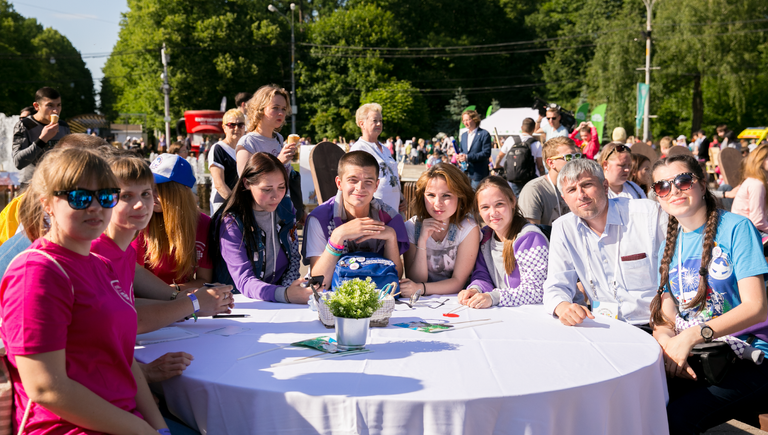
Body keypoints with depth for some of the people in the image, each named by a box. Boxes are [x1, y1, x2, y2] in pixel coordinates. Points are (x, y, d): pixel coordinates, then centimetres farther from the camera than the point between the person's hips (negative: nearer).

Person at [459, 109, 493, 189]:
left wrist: (468, 157, -21)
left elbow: (486, 153, -14)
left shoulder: (484, 134, -6)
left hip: (478, 173, -6)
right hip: (465, 173, 6)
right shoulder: (464, 135, 17)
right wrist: (460, 156, -3)